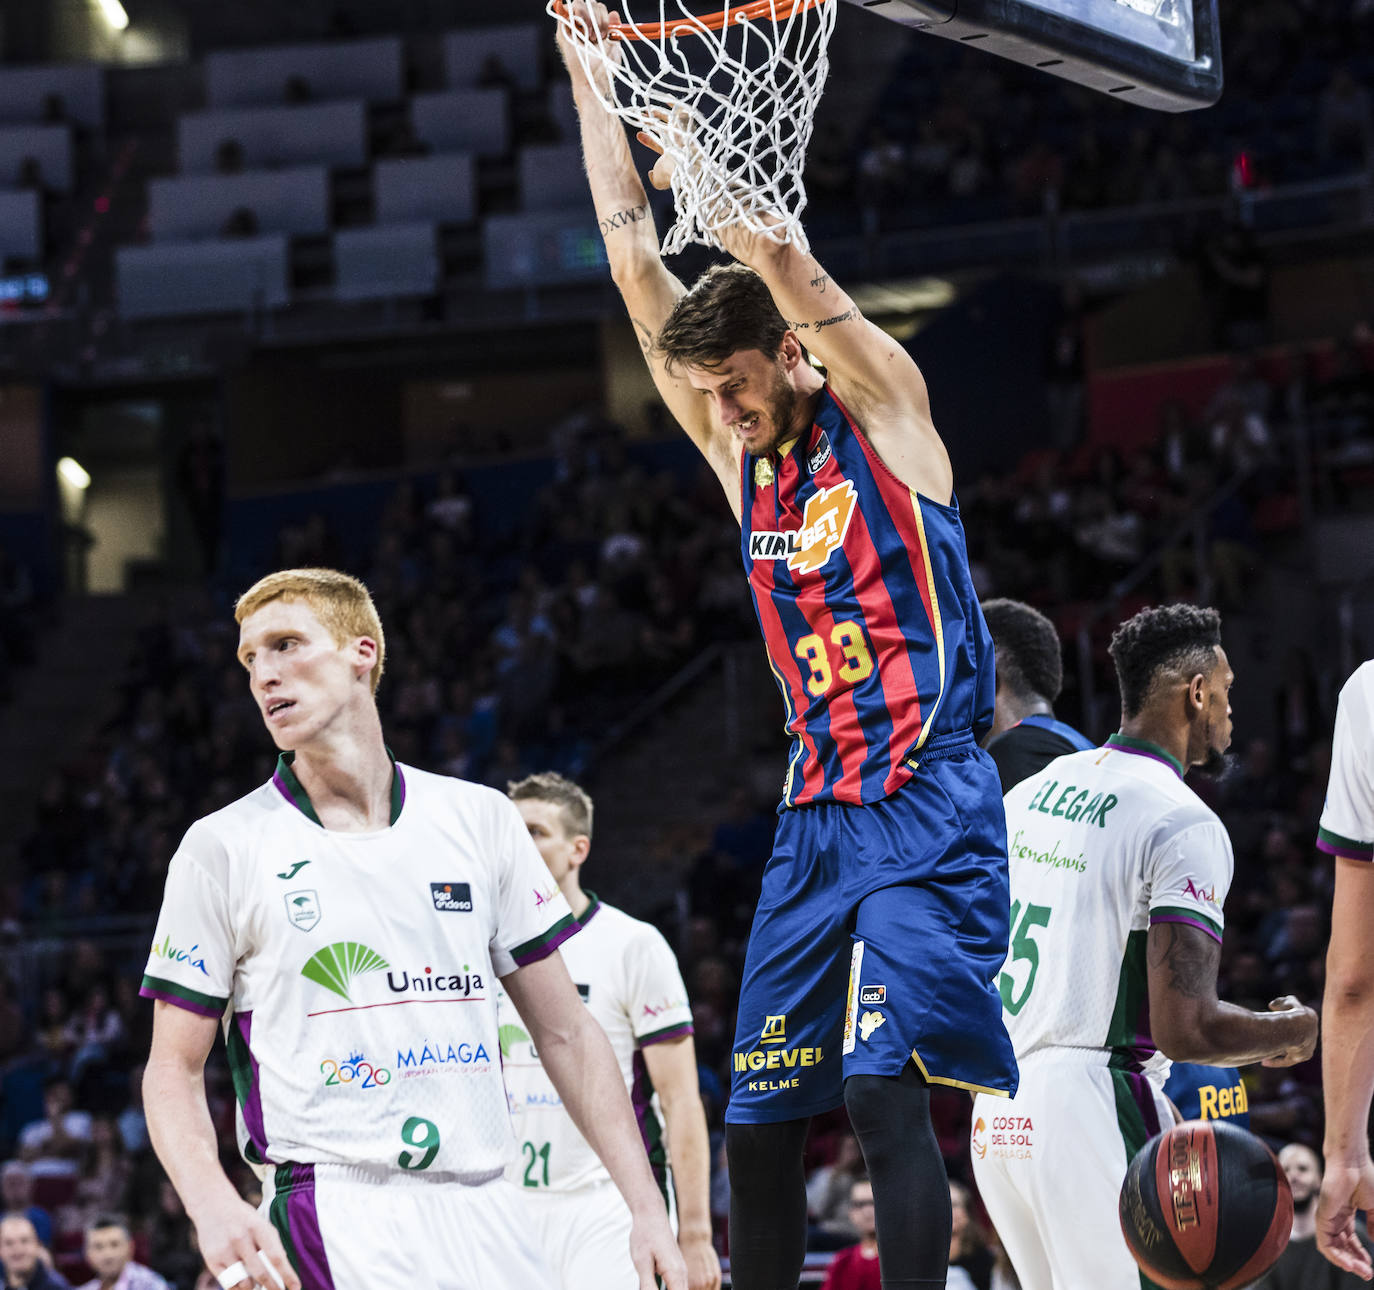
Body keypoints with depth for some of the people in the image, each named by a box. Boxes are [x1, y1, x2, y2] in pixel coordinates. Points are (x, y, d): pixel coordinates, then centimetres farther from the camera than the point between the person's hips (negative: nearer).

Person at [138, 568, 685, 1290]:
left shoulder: (480, 818, 11)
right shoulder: (221, 847, 4)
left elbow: (564, 1033, 14)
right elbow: (173, 1069, 4)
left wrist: (647, 1207, 7)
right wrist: (213, 1205, -15)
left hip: (479, 1214, 4)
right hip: (334, 1220, -4)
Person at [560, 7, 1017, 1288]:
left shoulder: (885, 413, -1)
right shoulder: (743, 459, 14)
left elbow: (774, 254, -13)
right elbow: (635, 261, 14)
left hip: (926, 810, -7)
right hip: (811, 821, 7)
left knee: (883, 1085, -21)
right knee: (757, 1124, 6)